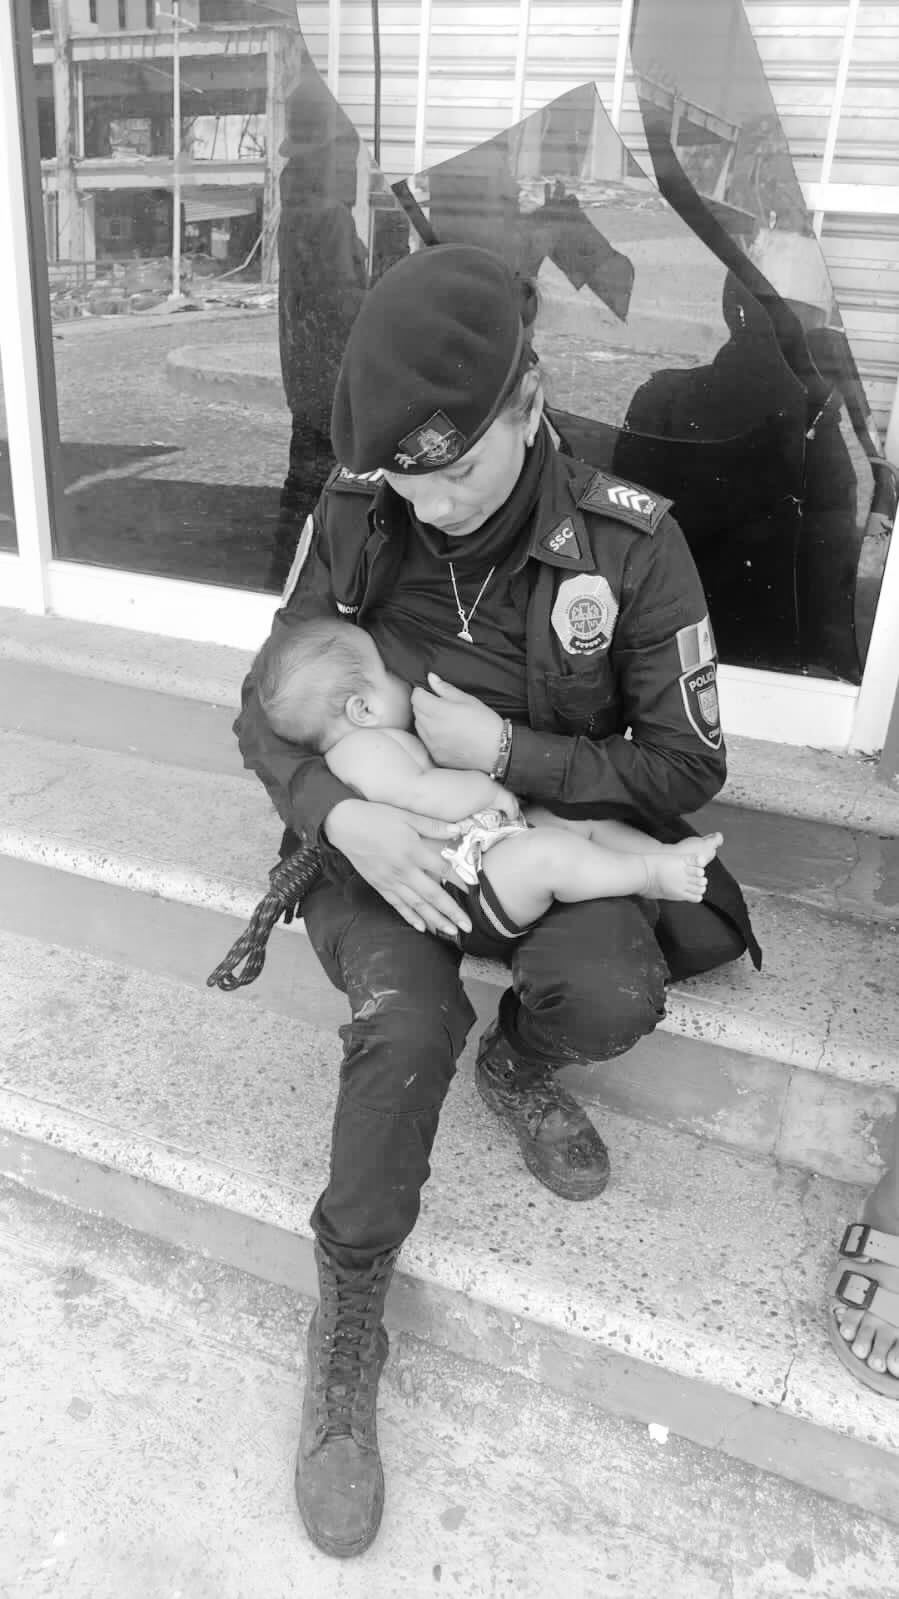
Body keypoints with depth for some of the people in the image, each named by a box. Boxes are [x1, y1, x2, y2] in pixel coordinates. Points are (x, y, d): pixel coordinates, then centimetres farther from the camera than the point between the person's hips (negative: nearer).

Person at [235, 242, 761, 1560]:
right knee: (406, 1023, -29)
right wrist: (338, 813, -25)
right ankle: (348, 1318, -4)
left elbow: (686, 767, -9)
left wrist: (506, 751, -22)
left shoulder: (631, 543, -15)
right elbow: (269, 702, -3)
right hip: (383, 834, 1)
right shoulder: (353, 517, -10)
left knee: (612, 997, -31)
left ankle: (518, 1068, 9)